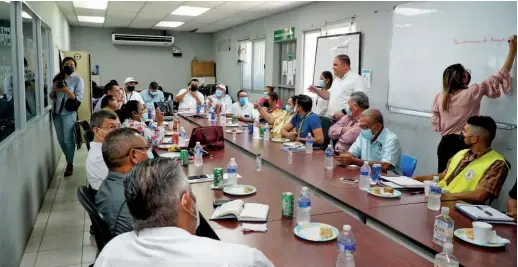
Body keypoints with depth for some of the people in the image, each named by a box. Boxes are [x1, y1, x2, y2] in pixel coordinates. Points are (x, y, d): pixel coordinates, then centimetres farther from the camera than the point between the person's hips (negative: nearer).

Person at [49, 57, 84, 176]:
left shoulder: (78, 79, -5)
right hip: (56, 112, 5)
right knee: (61, 139, 12)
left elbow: (78, 98, -13)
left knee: (68, 139, -5)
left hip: (69, 113, -5)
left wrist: (66, 90, -24)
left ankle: (70, 164, 7)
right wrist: (54, 89, -11)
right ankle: (69, 158, 30)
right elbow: (51, 96, 10)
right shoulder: (58, 78, 9)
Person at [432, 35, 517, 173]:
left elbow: (436, 125, 5)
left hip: (445, 144, 4)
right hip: (463, 145, -4)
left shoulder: (439, 98, -1)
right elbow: (499, 78, -1)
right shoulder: (472, 93, -10)